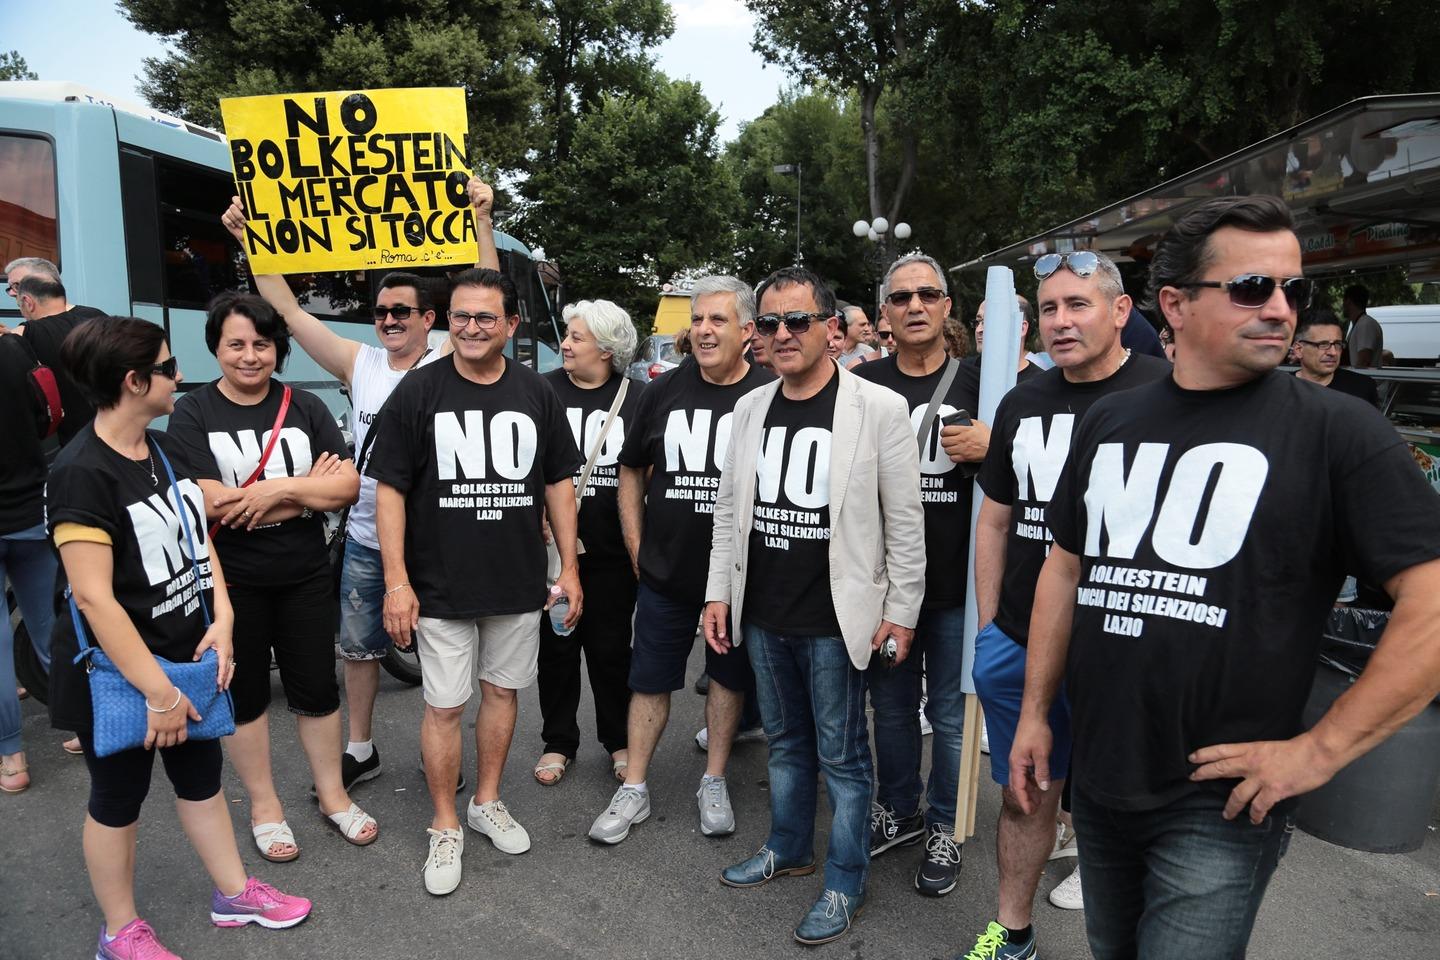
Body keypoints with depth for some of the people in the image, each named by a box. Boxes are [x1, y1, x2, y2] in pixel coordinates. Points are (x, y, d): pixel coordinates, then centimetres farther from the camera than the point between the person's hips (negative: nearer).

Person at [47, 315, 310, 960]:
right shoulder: (82, 473, -22)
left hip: (188, 655, 7)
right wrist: (159, 692, -22)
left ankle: (234, 894, 38)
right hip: (117, 673, -7)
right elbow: (93, 598, -24)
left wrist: (222, 621, -5)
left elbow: (198, 539, 9)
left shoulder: (166, 450, 2)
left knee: (202, 776, 19)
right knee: (119, 797, 12)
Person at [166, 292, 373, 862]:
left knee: (317, 688, 12)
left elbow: (347, 488, -6)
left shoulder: (305, 408, 1)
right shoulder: (192, 414, -6)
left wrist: (277, 489, -20)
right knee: (246, 694, 13)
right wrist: (308, 485, -16)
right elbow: (211, 503, -20)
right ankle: (264, 807, 31)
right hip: (232, 580, -2)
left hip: (306, 577, 2)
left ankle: (333, 795, 30)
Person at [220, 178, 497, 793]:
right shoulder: (360, 364, 4)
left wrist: (482, 222, -28)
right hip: (364, 540, 5)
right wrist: (249, 241, 0)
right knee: (359, 648, 17)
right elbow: (290, 312, 4)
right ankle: (361, 751, 36)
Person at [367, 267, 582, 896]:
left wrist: (569, 567, 4)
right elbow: (389, 489, -6)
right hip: (440, 584, -3)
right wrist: (396, 580, -11)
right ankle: (446, 826, 23)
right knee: (444, 706, 4)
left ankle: (487, 801, 35)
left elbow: (558, 484, 8)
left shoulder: (536, 393, 2)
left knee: (502, 689, 15)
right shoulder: (418, 392, -6)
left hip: (519, 581, 3)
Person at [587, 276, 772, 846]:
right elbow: (632, 470, 10)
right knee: (651, 680, 11)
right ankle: (634, 789, 26)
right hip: (665, 570, 2)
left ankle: (714, 783, 33)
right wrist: (636, 545, 5)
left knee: (729, 675, 15)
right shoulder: (664, 390, 0)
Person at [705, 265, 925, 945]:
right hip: (762, 618, 5)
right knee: (785, 742, 22)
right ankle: (788, 848, 42)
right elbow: (729, 510, 11)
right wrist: (718, 593, 7)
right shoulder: (749, 409, 6)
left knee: (841, 758, 9)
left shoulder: (879, 408, -10)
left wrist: (900, 612, -7)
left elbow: (905, 523, -8)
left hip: (835, 622, -5)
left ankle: (844, 885, 28)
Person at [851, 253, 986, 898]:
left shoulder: (977, 381, -1)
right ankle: (897, 811, 36)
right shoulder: (863, 384, 3)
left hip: (955, 581, -2)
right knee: (891, 706, 16)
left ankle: (943, 828, 30)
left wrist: (990, 449, -16)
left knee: (949, 713, 10)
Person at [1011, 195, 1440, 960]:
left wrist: (1318, 750, -16)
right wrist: (1034, 711, 9)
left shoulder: (1336, 431, -10)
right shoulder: (1108, 422, 4)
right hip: (1097, 781, 5)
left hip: (1220, 803, -4)